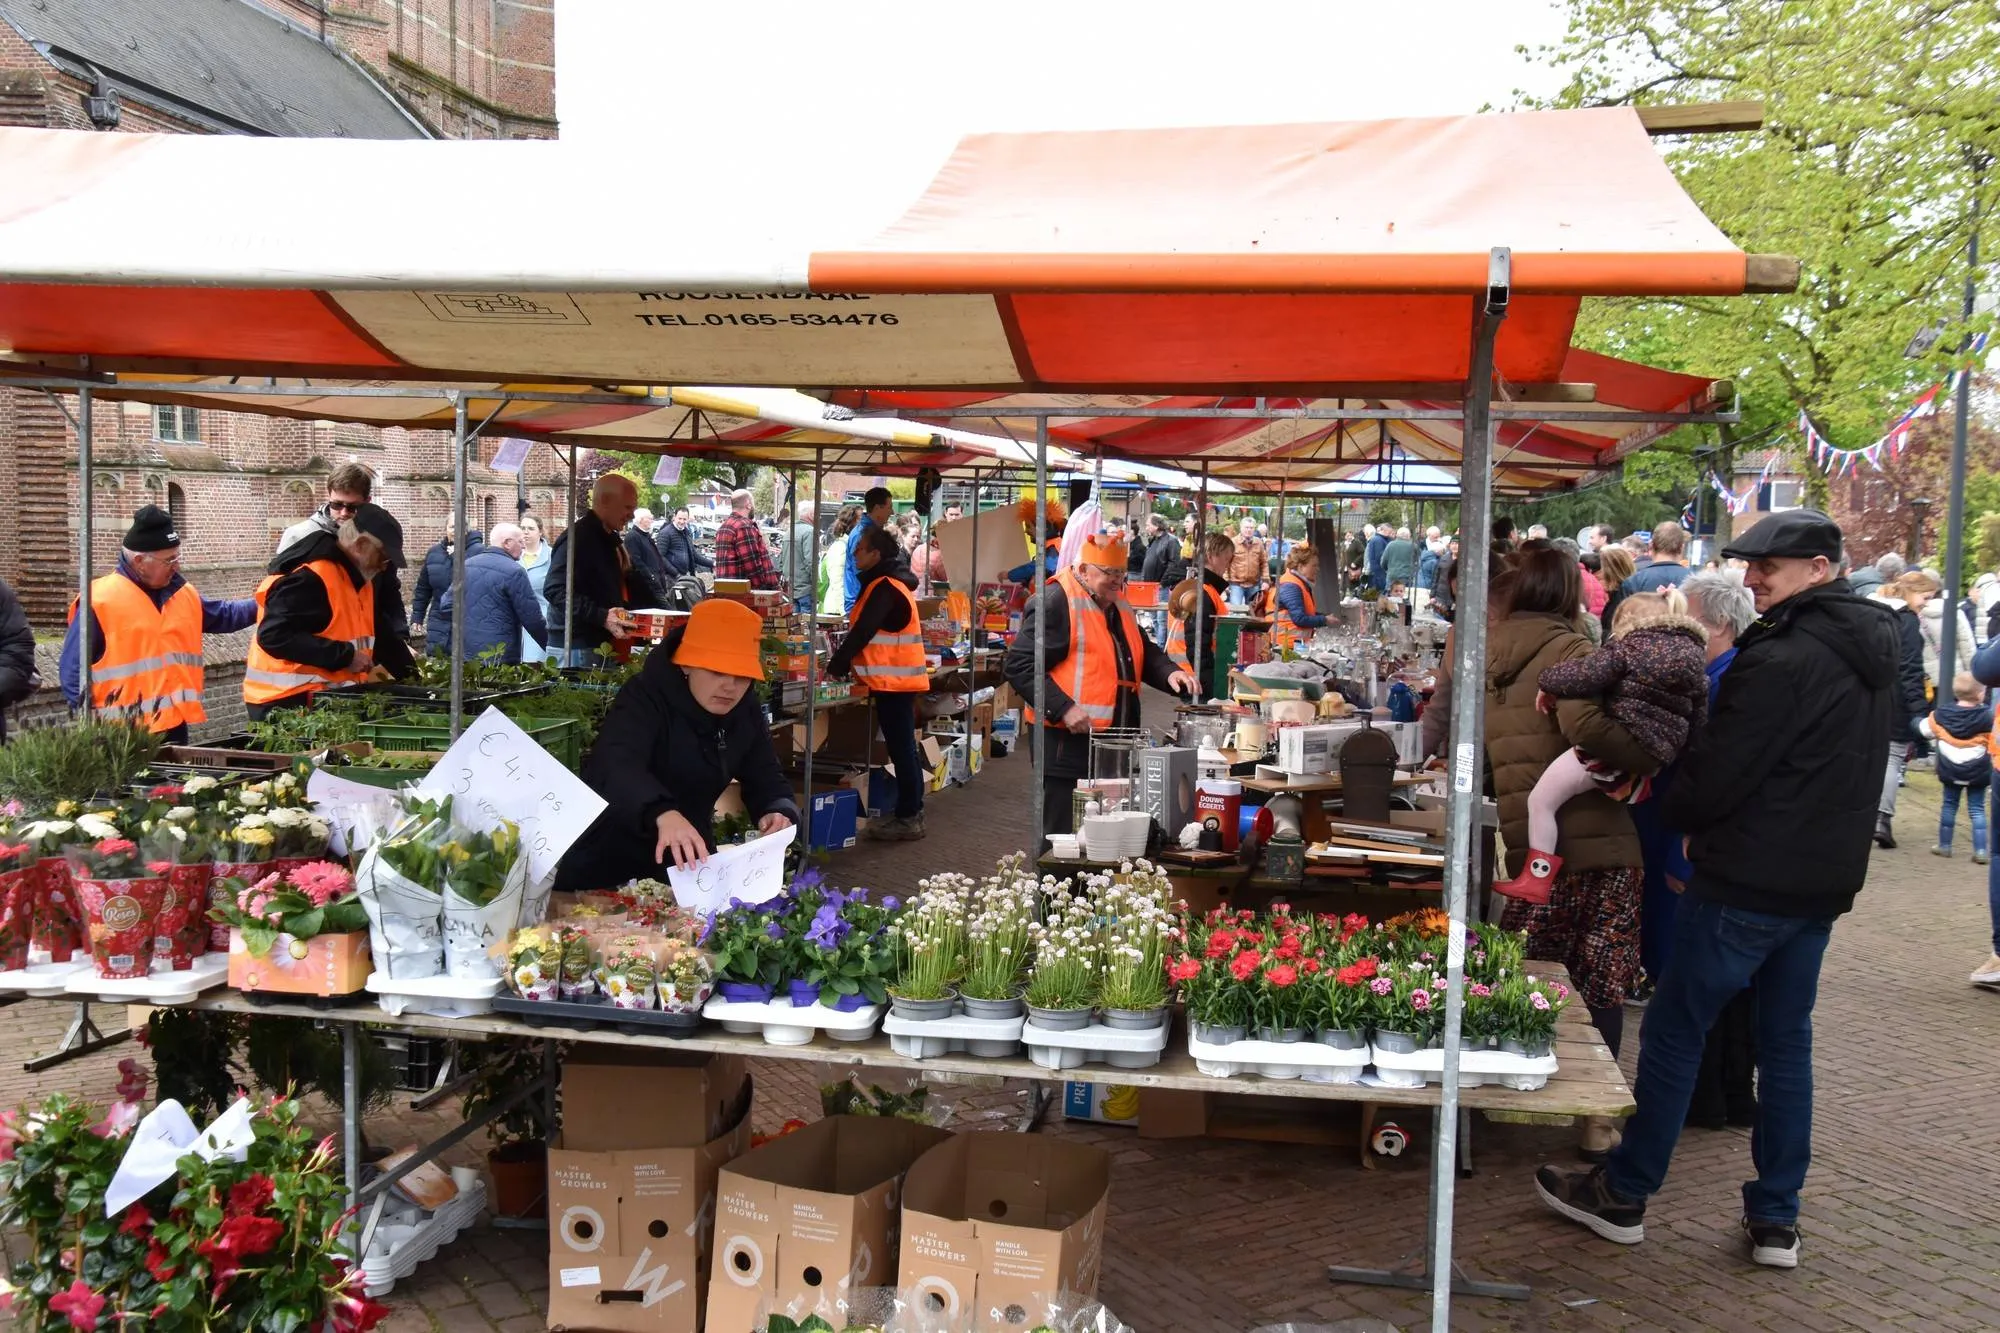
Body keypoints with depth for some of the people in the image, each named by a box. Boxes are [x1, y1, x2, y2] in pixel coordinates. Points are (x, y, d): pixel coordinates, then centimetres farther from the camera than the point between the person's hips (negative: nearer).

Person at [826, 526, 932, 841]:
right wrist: (847, 664, 16)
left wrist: (836, 666, -9)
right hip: (900, 678, 10)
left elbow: (862, 632, -19)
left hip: (893, 680, -10)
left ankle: (907, 818, -2)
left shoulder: (884, 587, -16)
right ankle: (910, 813, 18)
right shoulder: (892, 583, 16)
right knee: (904, 748, 13)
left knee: (901, 749, -6)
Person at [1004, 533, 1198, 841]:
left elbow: (1145, 652, 26)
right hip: (1067, 743, -9)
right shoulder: (1054, 602, -11)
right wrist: (1063, 708, -23)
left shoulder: (1118, 605, 17)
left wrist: (1170, 673, 4)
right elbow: (1019, 665, -17)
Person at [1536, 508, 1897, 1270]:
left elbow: (1715, 777, -18)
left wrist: (1682, 817, 3)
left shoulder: (1780, 661, -21)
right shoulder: (1873, 650, 9)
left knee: (1675, 1030, 3)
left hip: (1748, 879, -8)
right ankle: (1776, 1219, 21)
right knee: (1786, 1038, 15)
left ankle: (1623, 1195, 14)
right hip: (1826, 880, 9)